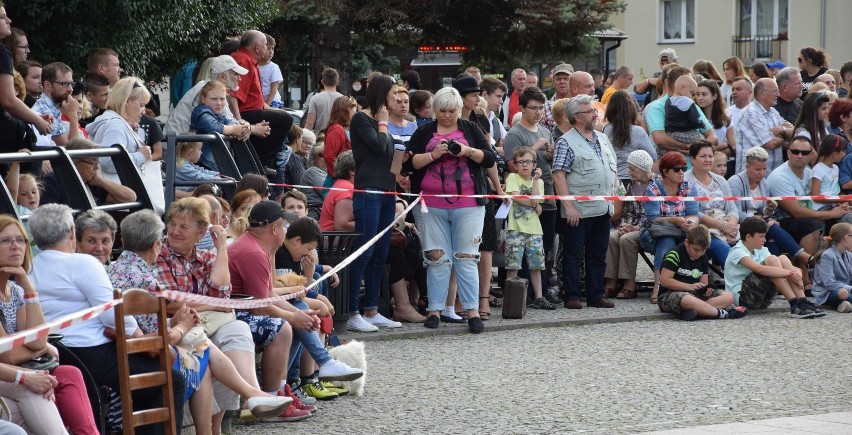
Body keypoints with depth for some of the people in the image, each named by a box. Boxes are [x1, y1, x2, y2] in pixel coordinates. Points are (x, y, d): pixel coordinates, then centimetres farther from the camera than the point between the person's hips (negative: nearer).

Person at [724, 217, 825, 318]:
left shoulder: (760, 250, 11)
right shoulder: (737, 252, -15)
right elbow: (759, 269, -33)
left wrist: (796, 274, -22)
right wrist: (790, 273, -35)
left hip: (761, 299, 8)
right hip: (742, 297, -8)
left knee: (782, 259, -9)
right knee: (771, 260, -24)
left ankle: (802, 301, -20)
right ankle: (794, 304, -30)